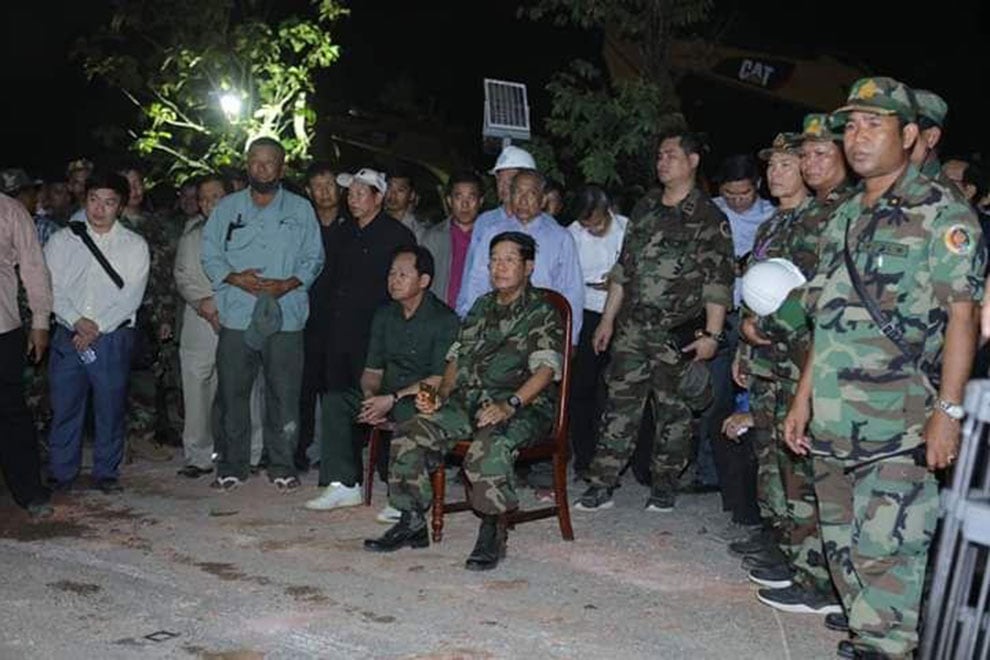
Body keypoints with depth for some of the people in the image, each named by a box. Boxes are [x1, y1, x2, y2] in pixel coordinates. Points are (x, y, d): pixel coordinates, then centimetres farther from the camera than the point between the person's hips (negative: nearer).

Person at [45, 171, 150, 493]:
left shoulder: (135, 246, 3)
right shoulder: (62, 240, 9)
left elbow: (131, 297, -5)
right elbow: (50, 287, 2)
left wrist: (96, 328, -13)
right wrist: (77, 321, -13)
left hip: (112, 338, -1)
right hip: (68, 336, 2)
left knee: (110, 409, 4)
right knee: (64, 407, 6)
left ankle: (106, 472, 18)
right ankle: (61, 474, 19)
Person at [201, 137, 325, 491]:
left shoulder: (301, 210, 10)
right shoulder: (227, 207, 13)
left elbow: (313, 259, 8)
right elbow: (210, 256, 10)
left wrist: (289, 284, -9)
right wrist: (236, 278, -8)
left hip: (286, 315, -1)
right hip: (237, 315, 1)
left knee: (284, 393, 0)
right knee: (232, 392, 3)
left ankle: (282, 465, 13)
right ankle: (231, 465, 15)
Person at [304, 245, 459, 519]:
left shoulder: (444, 320, -10)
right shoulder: (385, 315, 11)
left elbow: (440, 379, -17)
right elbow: (372, 370, 12)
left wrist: (393, 399, -23)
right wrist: (370, 396, -10)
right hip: (387, 397, 7)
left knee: (405, 411, -38)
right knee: (335, 400, -11)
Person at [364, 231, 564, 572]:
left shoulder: (542, 314, -1)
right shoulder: (482, 307, 21)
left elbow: (546, 369, -15)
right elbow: (457, 358, 22)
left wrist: (510, 405, -29)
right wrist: (439, 397, 4)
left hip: (524, 407, -6)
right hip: (468, 402, 7)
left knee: (489, 447, -38)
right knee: (409, 435, -11)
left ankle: (492, 534, -21)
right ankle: (413, 522, 1)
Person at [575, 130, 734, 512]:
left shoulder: (708, 218, -4)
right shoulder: (644, 209, 13)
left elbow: (718, 282, -9)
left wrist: (711, 334, -16)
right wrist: (608, 319, 14)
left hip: (678, 334, -4)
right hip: (632, 329, 5)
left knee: (673, 409, 6)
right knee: (620, 402, 3)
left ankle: (664, 485, 20)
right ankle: (601, 485, 6)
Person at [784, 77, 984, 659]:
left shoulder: (943, 215, -5)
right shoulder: (845, 219, 16)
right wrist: (803, 398, 16)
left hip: (899, 426, -7)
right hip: (834, 422, 7)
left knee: (884, 547, -6)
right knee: (843, 543, 14)